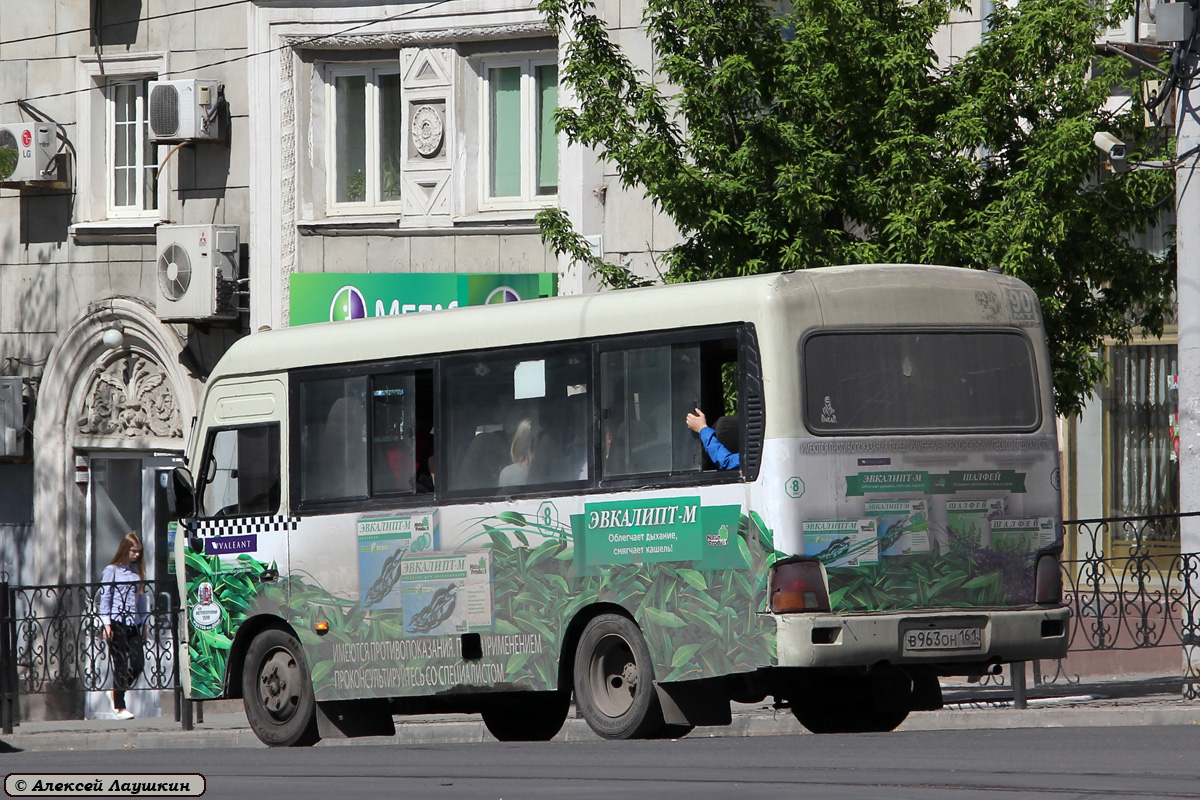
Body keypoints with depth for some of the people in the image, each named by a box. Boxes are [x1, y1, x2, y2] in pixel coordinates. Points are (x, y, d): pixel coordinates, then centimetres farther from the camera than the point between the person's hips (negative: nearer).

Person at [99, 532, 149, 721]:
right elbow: (105, 598, -2)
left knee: (137, 665, -3)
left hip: (133, 623, 5)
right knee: (121, 665, -5)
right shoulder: (112, 570, 0)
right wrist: (106, 623, -10)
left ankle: (117, 692, 20)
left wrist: (143, 621, 13)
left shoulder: (137, 570, 14)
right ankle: (120, 707, 1)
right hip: (117, 622, -5)